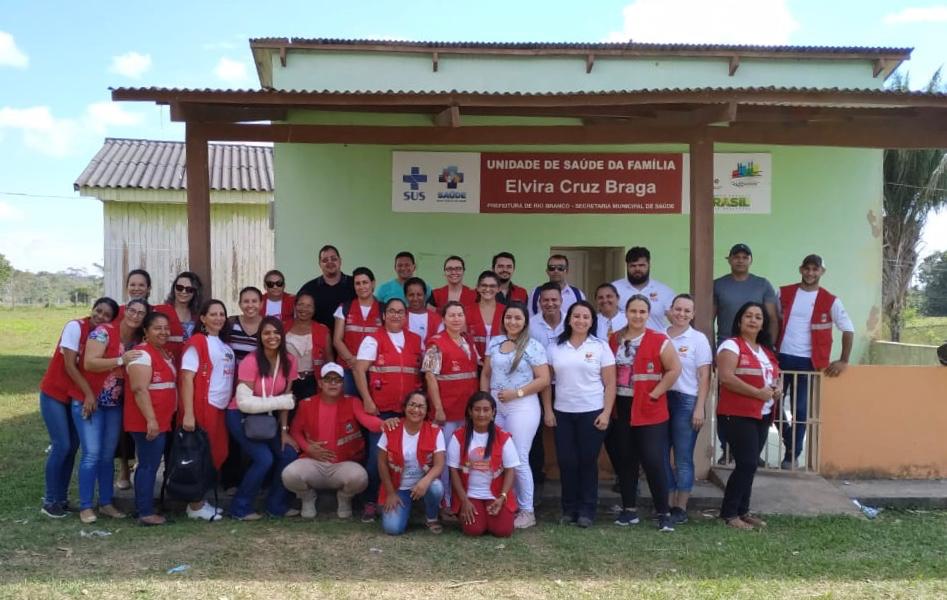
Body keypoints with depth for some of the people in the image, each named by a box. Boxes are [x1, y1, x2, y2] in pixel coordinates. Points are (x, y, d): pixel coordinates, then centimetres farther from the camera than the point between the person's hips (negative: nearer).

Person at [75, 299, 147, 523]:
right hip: (89, 401, -6)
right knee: (92, 454, -9)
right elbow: (89, 363, -23)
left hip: (115, 404, 6)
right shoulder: (104, 331, -15)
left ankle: (106, 503, 19)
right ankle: (85, 506, 0)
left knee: (108, 455, 11)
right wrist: (120, 360, -29)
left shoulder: (138, 340, 5)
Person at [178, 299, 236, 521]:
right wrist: (188, 413, -20)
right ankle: (195, 505, 8)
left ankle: (201, 500, 21)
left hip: (220, 409, 8)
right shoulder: (197, 342, -8)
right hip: (202, 408, -8)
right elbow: (187, 378, -14)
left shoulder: (226, 346, 15)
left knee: (218, 455, 10)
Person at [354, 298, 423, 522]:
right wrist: (367, 400, -13)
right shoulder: (373, 340, 2)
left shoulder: (417, 341, 13)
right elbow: (359, 370, -6)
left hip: (410, 409, 3)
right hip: (381, 409, -3)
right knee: (377, 455, -2)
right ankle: (370, 503, 8)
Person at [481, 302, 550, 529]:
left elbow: (544, 380, -9)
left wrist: (516, 393, -15)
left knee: (519, 459, -2)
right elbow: (485, 375, 14)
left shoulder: (533, 346, -6)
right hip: (494, 407, 5)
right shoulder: (494, 343, 9)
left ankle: (527, 511, 9)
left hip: (522, 407, -5)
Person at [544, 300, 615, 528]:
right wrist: (547, 410, 0)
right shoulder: (555, 347, 5)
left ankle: (587, 510, 13)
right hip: (562, 413, 2)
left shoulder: (601, 347, -1)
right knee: (567, 462, 5)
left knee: (587, 461, 3)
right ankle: (569, 509, 17)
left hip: (592, 413, -2)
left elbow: (610, 384, -2)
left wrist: (606, 413, -9)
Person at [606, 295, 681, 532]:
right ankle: (629, 509, 21)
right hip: (620, 409, 5)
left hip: (649, 411, -4)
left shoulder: (659, 340, -6)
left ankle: (663, 513, 5)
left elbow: (674, 369, -8)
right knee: (625, 460, 10)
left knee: (653, 460, -7)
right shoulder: (614, 339, 7)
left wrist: (655, 394, -11)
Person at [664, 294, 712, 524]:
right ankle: (668, 503, 18)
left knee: (683, 457, 2)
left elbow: (704, 378, -2)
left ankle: (681, 507, 10)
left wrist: (700, 408, -9)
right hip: (660, 400, 3)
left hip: (686, 402, -3)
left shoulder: (698, 339, 0)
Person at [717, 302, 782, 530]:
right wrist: (758, 393, -21)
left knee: (749, 464, 11)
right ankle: (729, 513, 0)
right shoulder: (731, 345, -8)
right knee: (747, 464, -10)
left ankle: (742, 511, 19)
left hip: (762, 416, 8)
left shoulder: (767, 350, 18)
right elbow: (726, 377, -20)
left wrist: (777, 389, 2)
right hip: (737, 415, -8)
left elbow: (774, 377, 27)